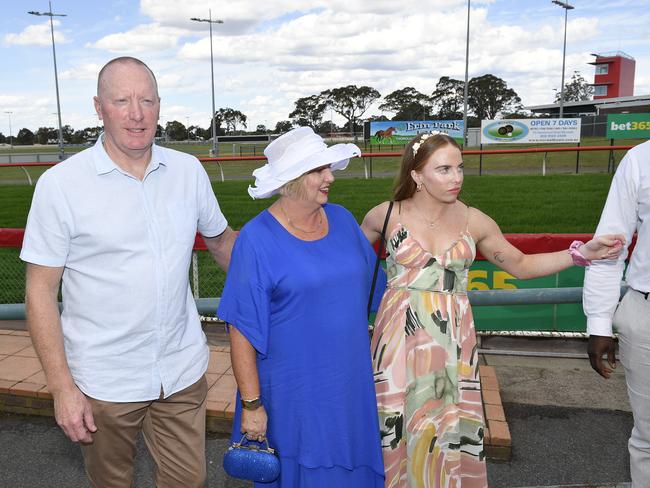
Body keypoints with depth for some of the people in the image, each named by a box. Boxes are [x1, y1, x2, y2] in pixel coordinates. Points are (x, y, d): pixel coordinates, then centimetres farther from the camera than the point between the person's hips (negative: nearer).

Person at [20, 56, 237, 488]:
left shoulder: (189, 170, -1)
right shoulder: (61, 184, -12)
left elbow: (221, 239, 13)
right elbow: (41, 292, -8)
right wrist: (62, 387, -10)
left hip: (183, 369, 3)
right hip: (103, 382, -2)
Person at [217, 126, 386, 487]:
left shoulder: (342, 220, 1)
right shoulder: (257, 239, -16)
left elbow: (374, 287, 12)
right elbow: (242, 331, -15)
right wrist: (251, 404, -13)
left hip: (351, 386, 5)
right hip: (292, 395, -5)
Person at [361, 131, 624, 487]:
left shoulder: (474, 221, 1)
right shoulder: (386, 215, -3)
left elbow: (521, 265, 11)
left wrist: (580, 253, 2)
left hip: (453, 340, 2)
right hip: (400, 337, -1)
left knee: (454, 430, 5)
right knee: (399, 427, 7)